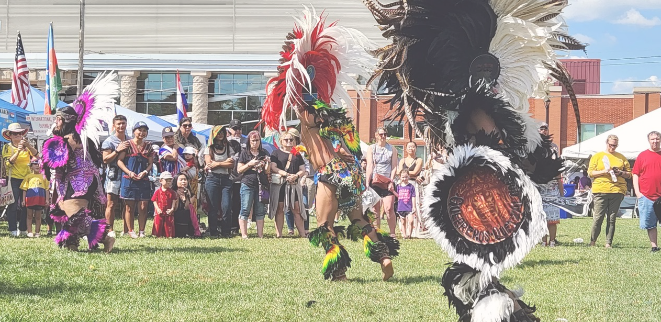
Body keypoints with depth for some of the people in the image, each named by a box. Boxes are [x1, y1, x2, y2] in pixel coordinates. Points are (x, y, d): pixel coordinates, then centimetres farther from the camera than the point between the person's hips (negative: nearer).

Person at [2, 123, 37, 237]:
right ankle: (13, 229, -8)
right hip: (13, 179, -3)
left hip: (27, 178, 3)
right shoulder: (7, 147, 4)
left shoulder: (26, 147, 12)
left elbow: (36, 155, -4)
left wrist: (28, 145, -19)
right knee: (13, 204, -9)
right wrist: (18, 152, -21)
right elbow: (8, 163, -9)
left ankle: (23, 229, 5)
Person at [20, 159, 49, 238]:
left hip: (40, 198, 1)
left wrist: (47, 199, 2)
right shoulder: (28, 177, 6)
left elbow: (46, 189, 10)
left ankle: (37, 232, 11)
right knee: (30, 216, 4)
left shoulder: (43, 177, 9)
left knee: (38, 217, 6)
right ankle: (29, 232, 7)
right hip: (30, 198, -1)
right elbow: (24, 189, 6)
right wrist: (23, 200, 1)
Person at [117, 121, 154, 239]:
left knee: (143, 207, -1)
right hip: (129, 180, -3)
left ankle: (142, 231, 5)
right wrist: (129, 172, -12)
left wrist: (145, 172, -7)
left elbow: (151, 163, 13)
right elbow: (119, 160, -1)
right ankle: (131, 231, 7)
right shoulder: (127, 144, 2)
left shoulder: (148, 146, 12)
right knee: (129, 207, 0)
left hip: (144, 180, 3)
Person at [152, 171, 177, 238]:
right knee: (158, 224, 3)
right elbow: (154, 201, 1)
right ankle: (158, 234, 12)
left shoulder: (172, 192, 3)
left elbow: (174, 201, 2)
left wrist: (172, 209, -11)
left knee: (169, 224, 2)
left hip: (169, 212, 0)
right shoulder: (157, 192, 1)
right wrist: (157, 209, -11)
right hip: (159, 212, 0)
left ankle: (169, 235, 9)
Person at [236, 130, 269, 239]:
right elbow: (239, 169, 3)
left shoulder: (264, 153, 15)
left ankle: (260, 235, 6)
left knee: (260, 211, 3)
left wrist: (266, 164, -2)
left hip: (262, 184, 3)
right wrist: (250, 164, -10)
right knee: (245, 210, -6)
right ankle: (244, 235, -5)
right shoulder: (245, 153, 6)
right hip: (248, 184, -3)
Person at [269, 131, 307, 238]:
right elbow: (273, 168, -5)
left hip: (294, 185, 2)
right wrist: (286, 174, -16)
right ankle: (278, 234, 2)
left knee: (296, 209, 0)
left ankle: (302, 233, -1)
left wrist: (296, 176, -11)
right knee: (280, 209, 1)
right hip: (279, 184, -2)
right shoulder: (276, 153, 6)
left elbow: (303, 170, 11)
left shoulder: (297, 154, 16)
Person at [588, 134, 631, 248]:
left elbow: (629, 174, 17)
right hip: (600, 191, -2)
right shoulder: (597, 156, 10)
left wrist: (620, 173, -3)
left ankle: (608, 243, 3)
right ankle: (592, 241, 4)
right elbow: (590, 172, 3)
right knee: (598, 218, -7)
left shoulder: (621, 158, 16)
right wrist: (603, 171, -12)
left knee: (612, 219, 1)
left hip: (617, 191, 2)